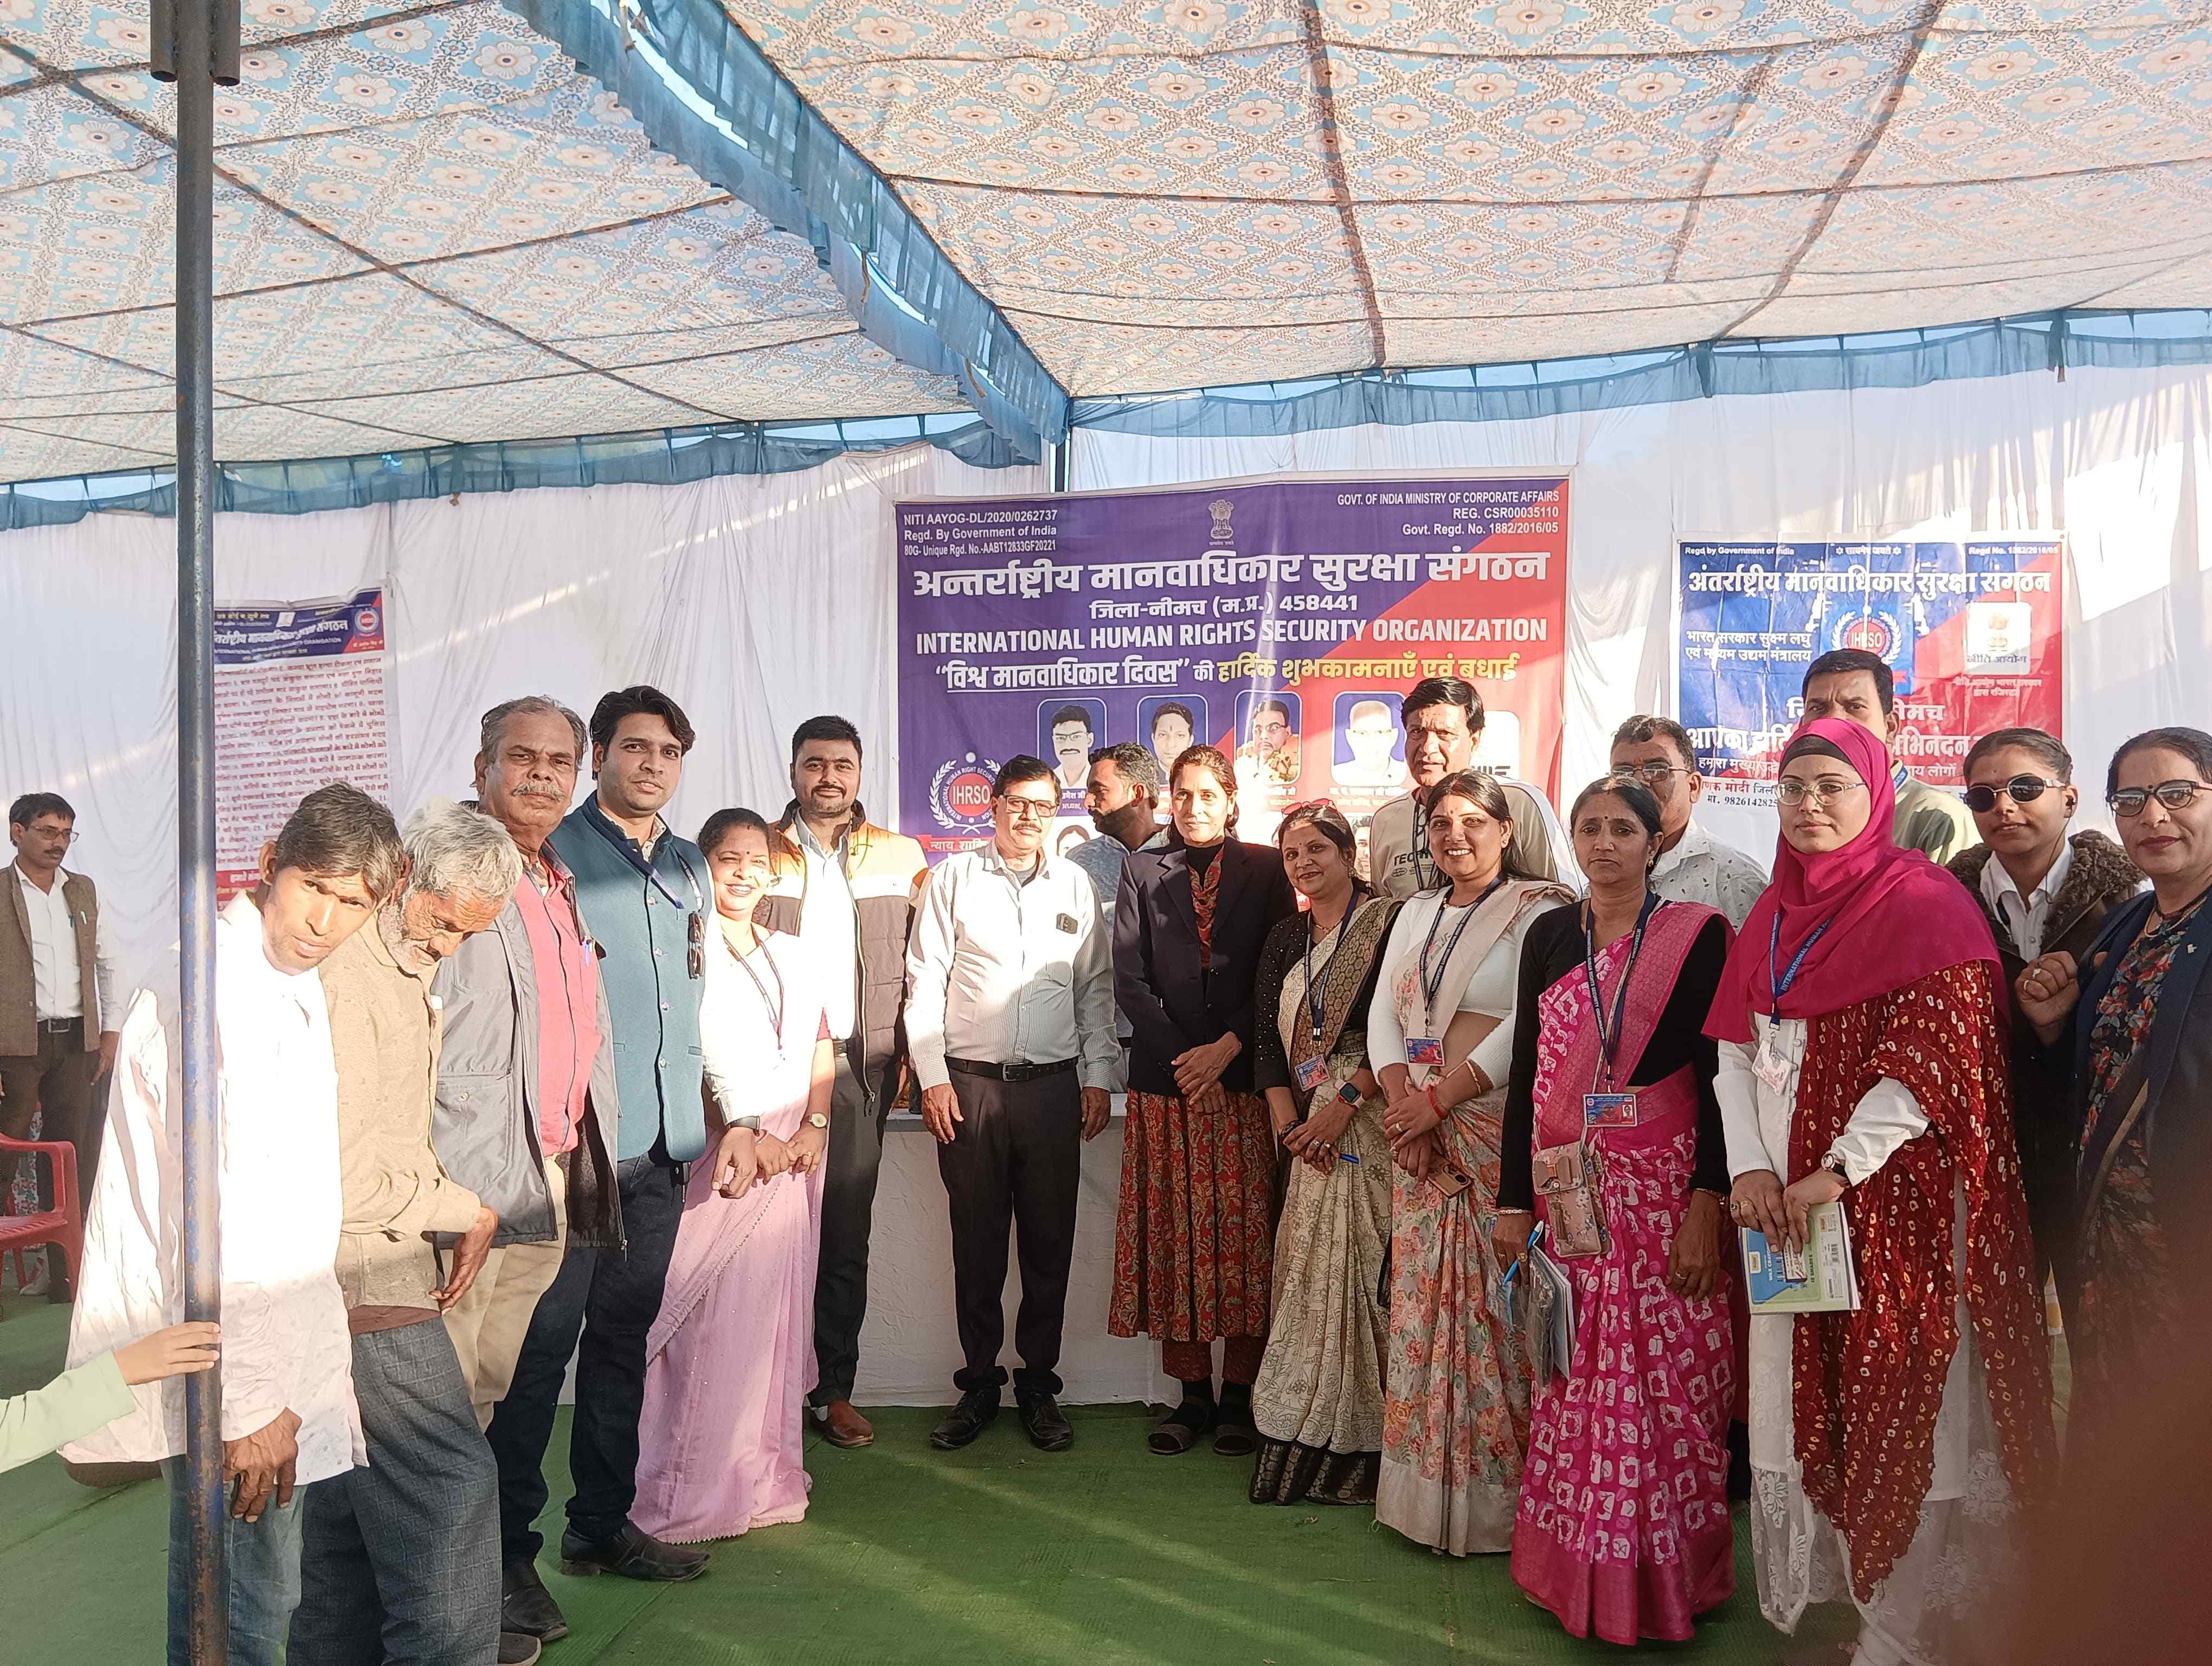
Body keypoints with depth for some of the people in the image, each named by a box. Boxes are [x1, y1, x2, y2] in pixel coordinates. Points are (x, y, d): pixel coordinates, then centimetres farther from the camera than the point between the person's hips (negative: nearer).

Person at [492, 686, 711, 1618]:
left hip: (661, 1142, 6)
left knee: (623, 1334, 15)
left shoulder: (688, 867, 15)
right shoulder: (553, 854, -4)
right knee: (543, 1341, -3)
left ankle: (602, 1524, 27)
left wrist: (701, 1109, 20)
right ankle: (506, 1549, 10)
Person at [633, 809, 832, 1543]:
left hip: (792, 1156, 6)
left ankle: (764, 1476, 21)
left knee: (776, 1314, 10)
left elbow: (822, 1048, 17)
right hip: (717, 1152, -6)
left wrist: (815, 1125, 1)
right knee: (709, 1321, -4)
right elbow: (705, 1039, -17)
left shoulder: (793, 955, 17)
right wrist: (743, 1127, -27)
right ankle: (695, 1493, 6)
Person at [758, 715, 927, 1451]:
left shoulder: (902, 858, 8)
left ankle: (835, 1390, 15)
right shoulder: (759, 853, 6)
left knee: (847, 1234, 5)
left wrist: (906, 1053, 2)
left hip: (859, 1066, 1)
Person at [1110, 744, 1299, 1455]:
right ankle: (1192, 1394, 12)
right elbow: (1129, 980, 2)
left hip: (1244, 1078, -1)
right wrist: (1184, 1058, -7)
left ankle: (1239, 1397, 9)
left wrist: (1227, 1046, -11)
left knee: (1247, 1234, 0)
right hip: (1166, 1081, 1)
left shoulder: (1265, 870, 7)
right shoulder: (1143, 871, 10)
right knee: (1176, 1235, 2)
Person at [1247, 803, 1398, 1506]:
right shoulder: (1285, 938, 15)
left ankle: (1356, 1447, 5)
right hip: (1311, 1133, 6)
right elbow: (1268, 1039, 11)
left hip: (1369, 1122, -6)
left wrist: (1344, 1104, -17)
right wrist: (1287, 1120, -2)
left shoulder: (1388, 925, -3)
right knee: (1306, 1277, 6)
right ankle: (1301, 1442, 15)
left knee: (1364, 1275, -5)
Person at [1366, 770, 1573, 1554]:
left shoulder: (1538, 911, -5)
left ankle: (1497, 1491, 10)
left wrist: (1438, 1101, -15)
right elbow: (1383, 1015, 10)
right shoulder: (1415, 914, 17)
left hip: (1497, 1130, -6)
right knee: (1423, 1300, 9)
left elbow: (1531, 1024, -15)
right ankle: (1425, 1485, 20)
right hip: (1419, 1137, 6)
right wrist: (1404, 1107, -5)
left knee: (1496, 1303, -3)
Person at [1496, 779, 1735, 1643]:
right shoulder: (1549, 935, 8)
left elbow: (1719, 1074, -5)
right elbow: (1527, 1071, 8)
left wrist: (1708, 1205, -13)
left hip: (1664, 1188, -3)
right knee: (1573, 1384, 6)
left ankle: (1664, 1580, 19)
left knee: (1666, 1384, 1)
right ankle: (1578, 1572, 22)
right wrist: (1514, 1202, 6)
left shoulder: (1698, 933, -2)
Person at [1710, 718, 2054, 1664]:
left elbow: (1936, 1057, -16)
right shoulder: (1772, 916, 12)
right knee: (1807, 1401, 10)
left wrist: (1835, 1173, -19)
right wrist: (1751, 1168, -6)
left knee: (1901, 1406, 0)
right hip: (1786, 1203, 6)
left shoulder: (1924, 904, -7)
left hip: (1894, 1196, -6)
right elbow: (1735, 1049, 8)